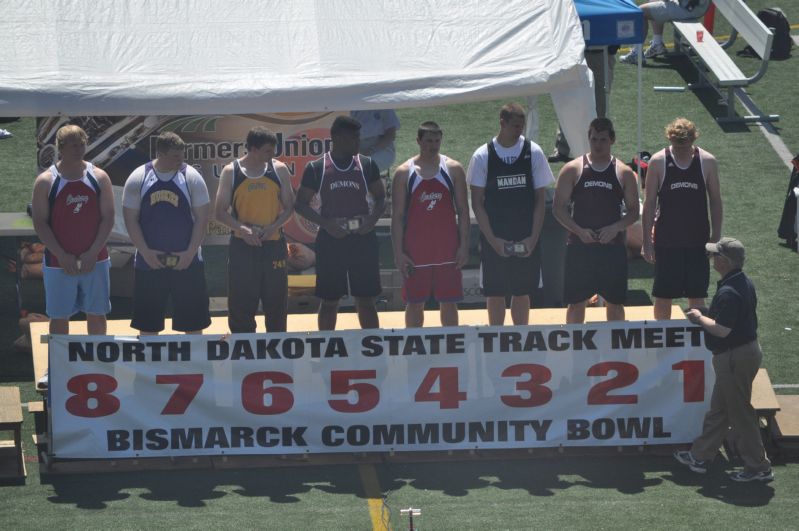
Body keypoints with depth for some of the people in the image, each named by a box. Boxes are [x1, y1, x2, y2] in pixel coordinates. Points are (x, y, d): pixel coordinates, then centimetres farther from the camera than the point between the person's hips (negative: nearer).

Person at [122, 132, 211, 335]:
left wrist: (190, 253, -11)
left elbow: (202, 218, -2)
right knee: (147, 325, 5)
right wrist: (146, 252, -11)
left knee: (193, 322, 3)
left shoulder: (191, 177, -3)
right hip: (149, 263, 0)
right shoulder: (138, 179, -2)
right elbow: (130, 219, -1)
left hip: (187, 262, 0)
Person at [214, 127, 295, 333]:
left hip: (273, 244, 1)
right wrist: (242, 229, -19)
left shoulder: (279, 169, 1)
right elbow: (220, 212, -2)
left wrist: (273, 227, -12)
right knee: (241, 305, 1)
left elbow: (289, 206, 6)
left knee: (276, 303, 6)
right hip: (242, 246, -1)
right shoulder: (231, 172, -3)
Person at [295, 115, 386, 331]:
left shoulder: (367, 165, 5)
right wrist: (326, 224, -13)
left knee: (365, 300, 5)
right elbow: (300, 204, 1)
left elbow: (380, 197, 11)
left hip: (362, 238, 2)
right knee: (329, 301, 4)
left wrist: (373, 218, -9)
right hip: (330, 239, -2)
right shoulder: (316, 168, -1)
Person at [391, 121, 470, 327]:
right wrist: (398, 253, -7)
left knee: (449, 302, 5)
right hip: (415, 251, 0)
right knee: (414, 302, 5)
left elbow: (463, 211, 3)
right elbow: (397, 215, 0)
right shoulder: (404, 173, 0)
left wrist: (464, 246, -5)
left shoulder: (453, 169, 3)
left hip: (447, 249, 1)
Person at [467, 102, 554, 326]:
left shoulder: (533, 152, 0)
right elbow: (477, 202, -3)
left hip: (526, 240, 1)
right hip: (495, 239, -1)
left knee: (522, 292, 8)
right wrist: (493, 240, -11)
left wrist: (533, 238, -7)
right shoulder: (483, 156, -5)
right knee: (495, 293, 3)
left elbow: (540, 198, 2)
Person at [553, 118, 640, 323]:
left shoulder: (623, 173, 4)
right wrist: (578, 230, -14)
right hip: (579, 246, -1)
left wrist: (616, 228, -13)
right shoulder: (572, 170, 1)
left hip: (612, 246, 1)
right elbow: (558, 207, 0)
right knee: (576, 302, 2)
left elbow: (633, 211, 5)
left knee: (614, 302, 5)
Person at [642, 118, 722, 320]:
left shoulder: (707, 162, -4)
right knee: (663, 295, 5)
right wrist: (647, 241, -5)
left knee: (697, 295, 6)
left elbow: (715, 201, 4)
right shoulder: (658, 162, -7)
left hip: (698, 241, 1)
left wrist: (715, 238, 1)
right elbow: (649, 204, -2)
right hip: (666, 241, -1)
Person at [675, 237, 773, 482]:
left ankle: (759, 467, 8)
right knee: (718, 409, 19)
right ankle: (699, 457, 30)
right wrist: (706, 314, 12)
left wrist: (700, 318, -11)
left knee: (740, 412, 0)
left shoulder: (728, 293, -26)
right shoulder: (744, 283, 7)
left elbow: (722, 330, -28)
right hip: (747, 349, 11)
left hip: (735, 358, -11)